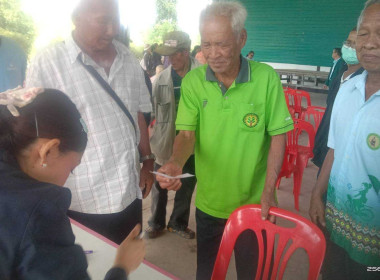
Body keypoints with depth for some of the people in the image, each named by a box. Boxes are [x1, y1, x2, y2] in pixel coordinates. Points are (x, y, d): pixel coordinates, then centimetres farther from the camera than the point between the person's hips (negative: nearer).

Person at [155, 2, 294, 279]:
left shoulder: (266, 78, -13)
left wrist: (269, 189, -11)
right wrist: (175, 162, -30)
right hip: (208, 203, 2)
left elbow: (278, 136, -7)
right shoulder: (193, 81, -10)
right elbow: (187, 134, -9)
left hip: (254, 203, -1)